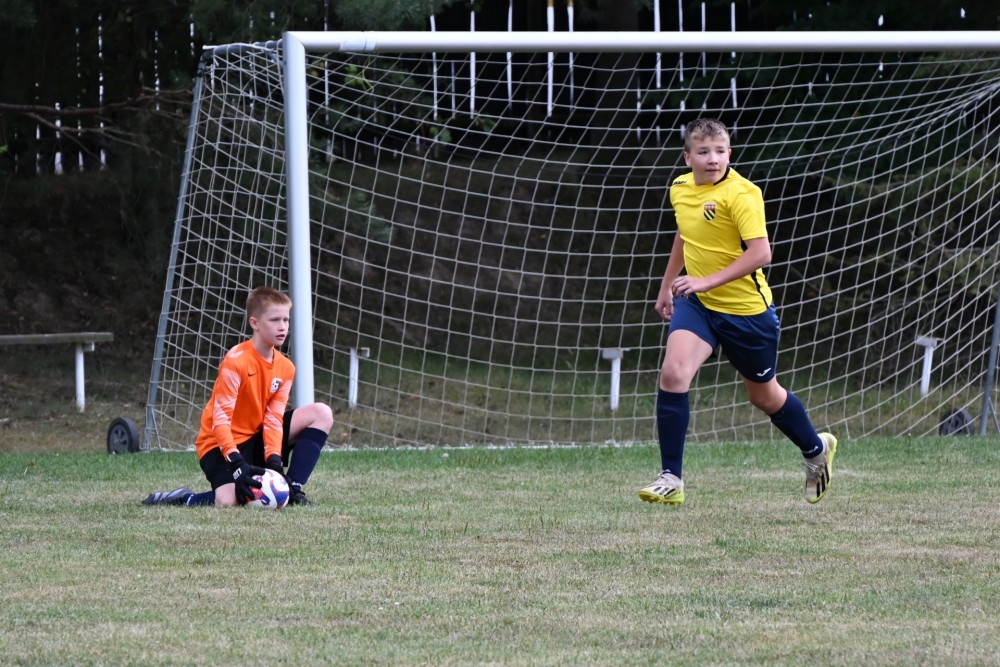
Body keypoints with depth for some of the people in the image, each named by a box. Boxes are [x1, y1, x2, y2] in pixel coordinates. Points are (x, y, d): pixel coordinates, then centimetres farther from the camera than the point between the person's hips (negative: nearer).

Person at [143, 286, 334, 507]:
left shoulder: (285, 368, 2)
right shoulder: (235, 362, -20)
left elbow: (273, 419, -3)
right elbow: (221, 418, -23)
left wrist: (274, 460, -20)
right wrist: (237, 464, -32)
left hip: (256, 439, 7)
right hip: (220, 443, -7)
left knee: (321, 414, -5)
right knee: (230, 502, -34)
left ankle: (294, 491, -8)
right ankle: (184, 498, 1)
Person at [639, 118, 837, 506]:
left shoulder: (741, 194, -20)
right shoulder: (680, 189, 2)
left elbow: (760, 253, -28)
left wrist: (708, 281, -33)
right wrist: (667, 286, 27)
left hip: (746, 308, -5)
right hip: (696, 303, 5)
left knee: (764, 394, 14)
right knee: (673, 373, -20)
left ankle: (816, 449, 43)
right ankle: (670, 479, -16)